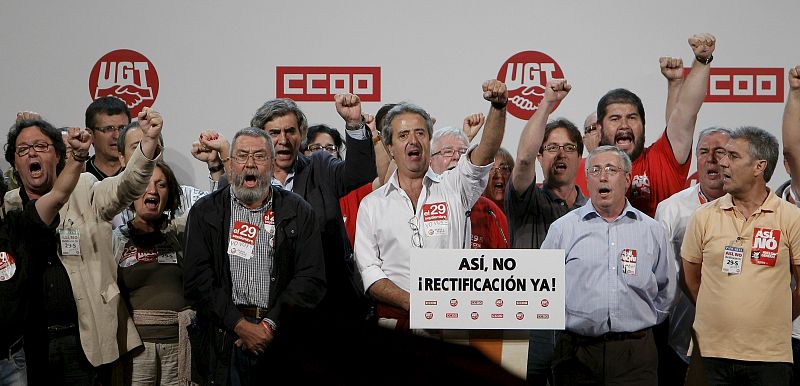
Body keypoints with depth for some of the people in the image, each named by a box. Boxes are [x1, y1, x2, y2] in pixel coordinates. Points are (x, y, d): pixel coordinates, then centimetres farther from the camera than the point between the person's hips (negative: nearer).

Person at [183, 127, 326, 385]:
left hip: (281, 335, 0)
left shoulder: (299, 212, 6)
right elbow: (197, 280, -2)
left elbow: (311, 278, -2)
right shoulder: (205, 212, 6)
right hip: (222, 339, 0)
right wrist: (240, 325, -12)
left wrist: (270, 325, -12)